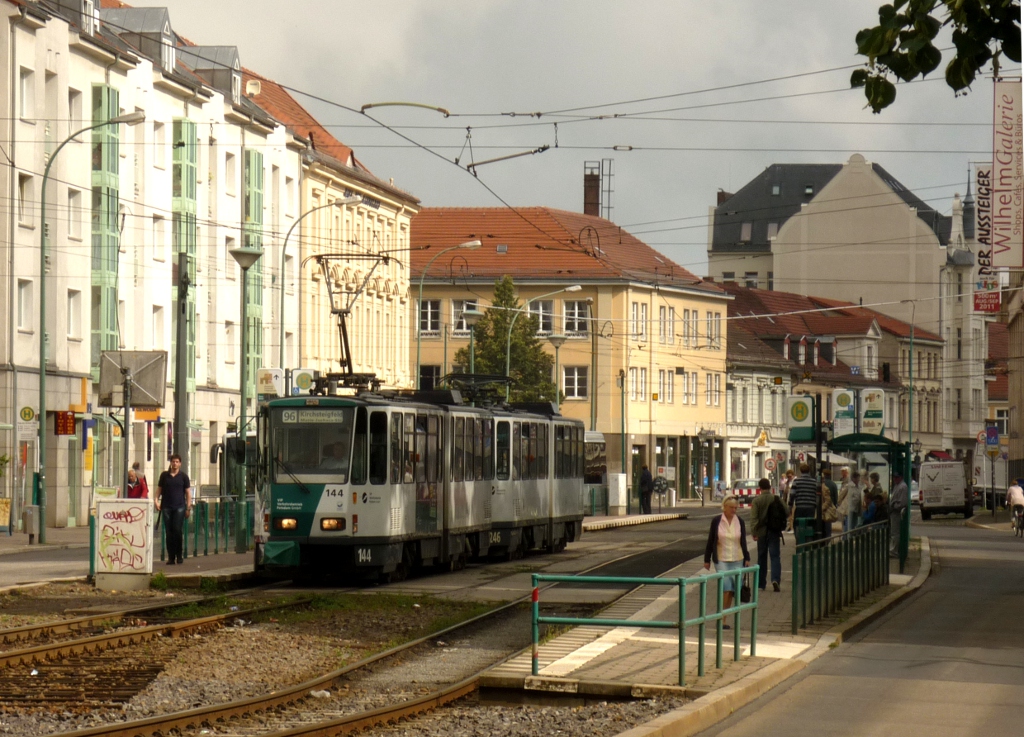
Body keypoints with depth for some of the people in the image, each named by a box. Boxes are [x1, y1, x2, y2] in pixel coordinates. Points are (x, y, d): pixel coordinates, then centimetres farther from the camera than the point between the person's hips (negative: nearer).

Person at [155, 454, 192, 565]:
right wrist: (157, 500, -2)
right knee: (169, 532, 1)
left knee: (177, 530, -11)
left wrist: (188, 508, 1)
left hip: (179, 507, -2)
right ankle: (171, 557, 5)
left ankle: (179, 556, -2)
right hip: (167, 507, 2)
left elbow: (188, 492, 7)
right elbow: (159, 489, 15)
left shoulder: (183, 476, 5)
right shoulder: (164, 475, 9)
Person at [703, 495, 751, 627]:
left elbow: (743, 541, 10)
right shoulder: (716, 521, -3)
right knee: (726, 588, -15)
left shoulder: (740, 522, 4)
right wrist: (707, 559, 3)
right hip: (721, 560, -3)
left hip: (737, 560, 3)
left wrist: (746, 558, 4)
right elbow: (710, 541, 2)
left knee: (732, 590, 2)